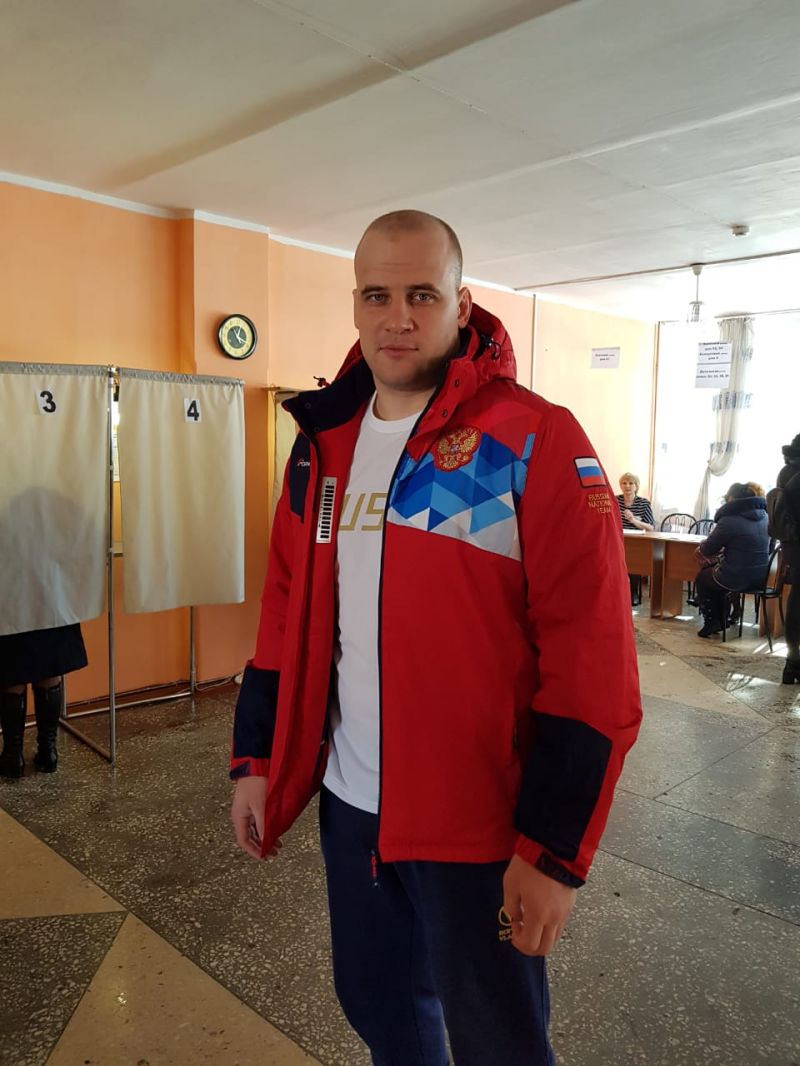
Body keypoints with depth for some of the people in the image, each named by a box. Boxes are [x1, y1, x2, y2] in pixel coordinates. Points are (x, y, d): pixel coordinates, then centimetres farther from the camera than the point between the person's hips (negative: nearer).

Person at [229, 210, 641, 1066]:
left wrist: (555, 848, -16)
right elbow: (286, 613, 11)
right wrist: (254, 759, 9)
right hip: (347, 802, 6)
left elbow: (591, 656, -16)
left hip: (478, 819, -5)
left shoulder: (534, 440, -13)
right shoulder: (323, 444, 5)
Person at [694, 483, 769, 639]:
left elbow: (707, 550, -10)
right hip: (759, 576, 7)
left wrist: (701, 547, 15)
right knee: (713, 571, 31)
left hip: (737, 579, -7)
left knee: (701, 578, 23)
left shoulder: (730, 520, -18)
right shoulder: (764, 516, 5)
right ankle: (721, 620, 36)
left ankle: (711, 622, 25)